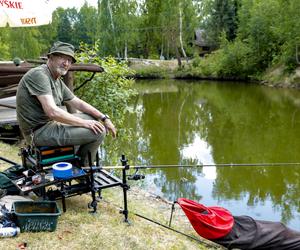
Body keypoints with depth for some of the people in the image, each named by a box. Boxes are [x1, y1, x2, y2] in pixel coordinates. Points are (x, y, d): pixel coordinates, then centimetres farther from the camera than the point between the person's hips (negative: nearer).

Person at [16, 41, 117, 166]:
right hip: (39, 132, -10)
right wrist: (84, 123, -18)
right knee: (98, 131, -16)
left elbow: (78, 103, 14)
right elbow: (52, 112, -27)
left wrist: (104, 118, 4)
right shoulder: (39, 74, -18)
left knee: (94, 119, 19)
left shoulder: (58, 81, 12)